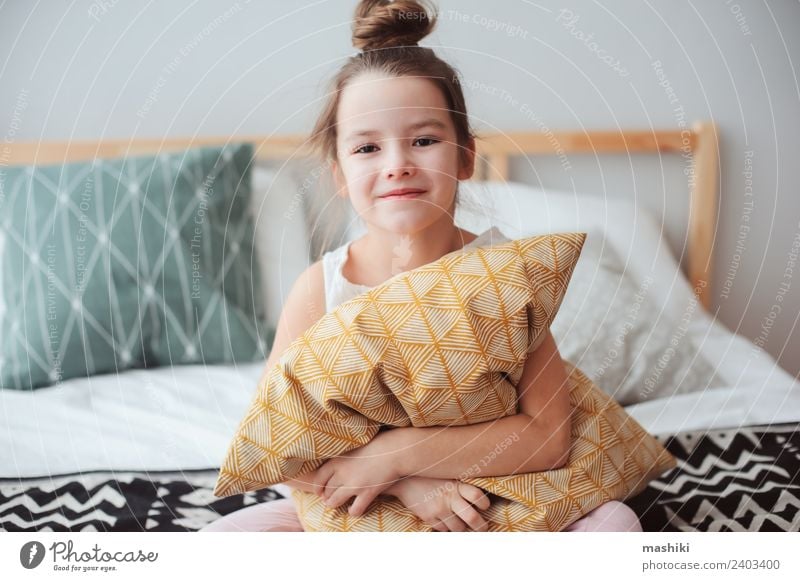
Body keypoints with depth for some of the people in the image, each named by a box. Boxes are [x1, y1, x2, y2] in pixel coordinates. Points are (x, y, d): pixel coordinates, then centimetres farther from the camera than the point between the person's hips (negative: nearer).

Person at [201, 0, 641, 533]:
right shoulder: (320, 288, -13)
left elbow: (547, 438, -17)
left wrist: (397, 453, -25)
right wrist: (404, 485, -23)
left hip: (486, 510, 0)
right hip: (357, 515, 1)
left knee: (615, 521, -24)